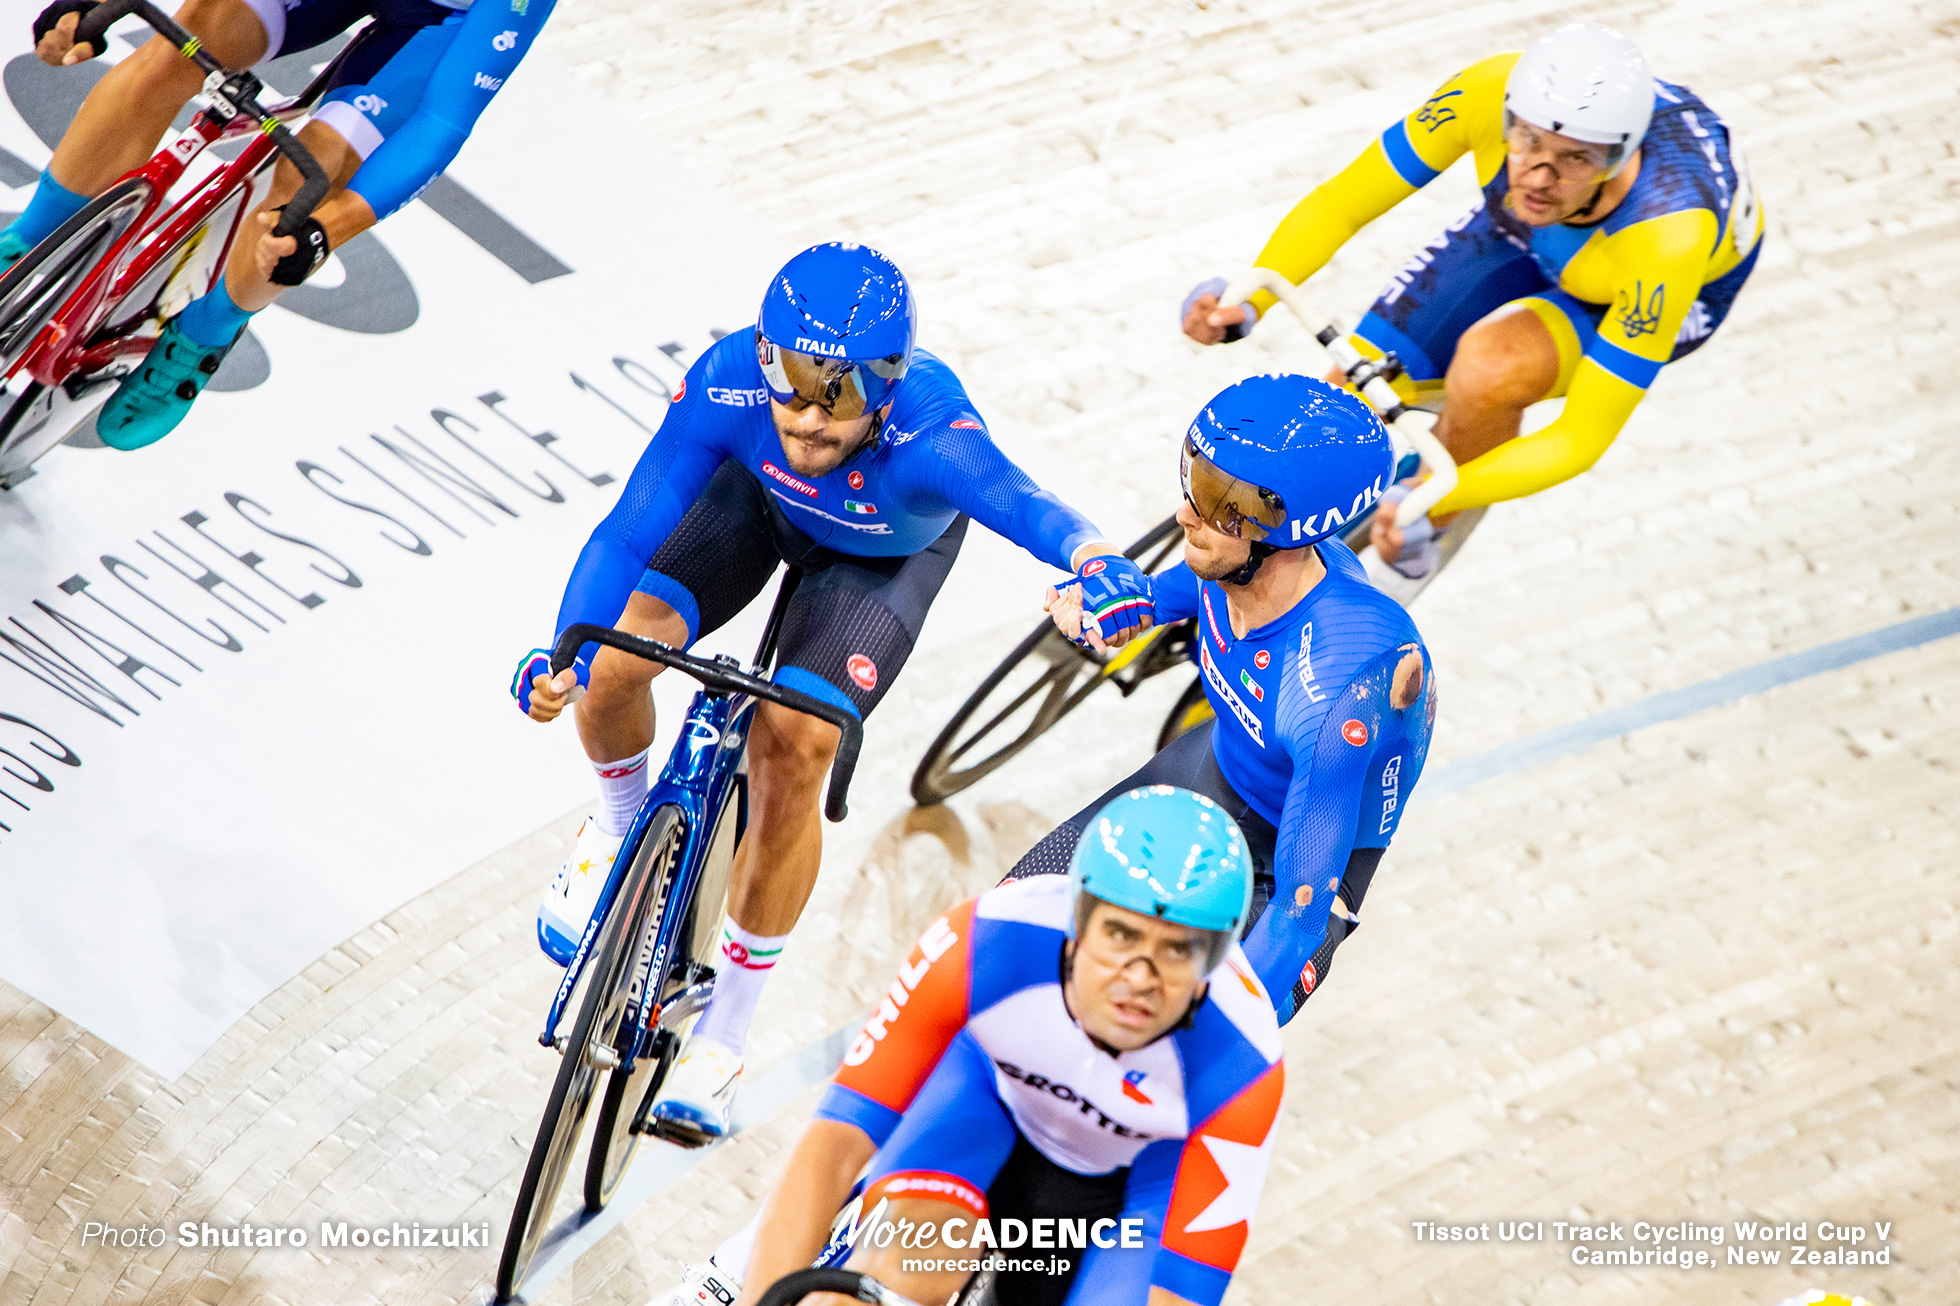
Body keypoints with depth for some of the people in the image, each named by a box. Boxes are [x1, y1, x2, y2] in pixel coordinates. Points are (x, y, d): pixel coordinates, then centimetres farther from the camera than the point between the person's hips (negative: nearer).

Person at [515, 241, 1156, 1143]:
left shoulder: (929, 436, -45)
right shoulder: (729, 385, -38)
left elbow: (1019, 501, -64)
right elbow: (630, 529, -37)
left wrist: (1098, 562, -86)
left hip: (889, 552, -2)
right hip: (762, 496, 2)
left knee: (792, 754, -17)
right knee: (617, 656, -20)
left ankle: (724, 1032, 3)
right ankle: (621, 824, 18)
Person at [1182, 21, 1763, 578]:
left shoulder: (1669, 237, -44)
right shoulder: (1492, 91, -36)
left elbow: (1582, 438, -39)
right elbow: (1339, 204, -26)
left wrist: (1428, 501, -52)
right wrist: (1249, 299, -44)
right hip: (1522, 237, 4)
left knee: (1490, 366, -33)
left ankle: (1425, 536, -3)